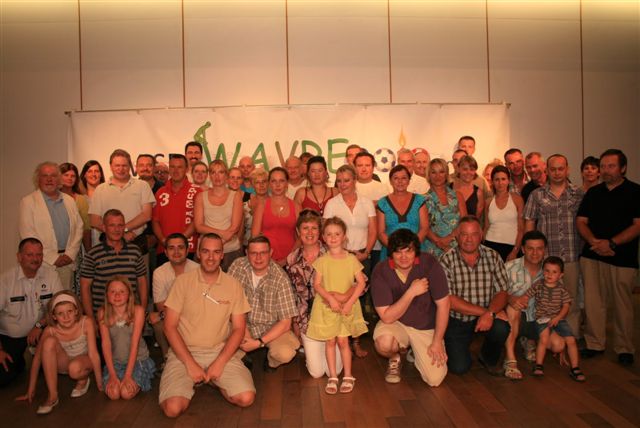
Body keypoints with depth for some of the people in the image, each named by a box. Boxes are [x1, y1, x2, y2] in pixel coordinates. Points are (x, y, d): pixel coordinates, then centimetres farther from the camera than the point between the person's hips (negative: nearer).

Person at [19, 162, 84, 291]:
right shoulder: (28, 202, 1)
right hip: (42, 262, -3)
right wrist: (53, 258, -10)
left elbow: (78, 228, 11)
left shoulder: (69, 200, 14)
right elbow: (27, 234, -6)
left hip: (68, 260, 4)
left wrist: (70, 254, -2)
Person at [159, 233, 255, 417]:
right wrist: (190, 364, -13)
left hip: (221, 352, 1)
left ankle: (214, 379, 11)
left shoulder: (233, 285, 0)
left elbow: (238, 329, 1)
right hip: (185, 352, -1)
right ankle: (193, 381, 10)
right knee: (172, 408, -22)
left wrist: (219, 362, -12)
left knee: (246, 398, -19)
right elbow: (170, 327, -5)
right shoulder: (183, 281, -4)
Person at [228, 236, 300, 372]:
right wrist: (244, 333, -21)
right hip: (243, 323, 3)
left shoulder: (280, 278, -21)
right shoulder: (238, 266, -14)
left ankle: (271, 361, 10)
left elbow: (285, 323, -17)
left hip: (271, 327, -2)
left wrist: (259, 342, -23)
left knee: (285, 353, -30)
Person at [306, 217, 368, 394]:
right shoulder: (322, 260, -2)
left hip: (347, 306, -1)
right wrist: (330, 298, -20)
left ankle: (348, 376, 14)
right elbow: (316, 284, -6)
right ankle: (333, 377, 16)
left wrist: (349, 302, -14)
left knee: (342, 340, 1)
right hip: (326, 305, 1)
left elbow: (361, 283, -6)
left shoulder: (351, 259, -3)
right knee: (330, 341, 5)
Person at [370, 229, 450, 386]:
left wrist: (437, 342, -10)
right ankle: (395, 359, 5)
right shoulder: (381, 271, -20)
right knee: (383, 343, -34)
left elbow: (443, 304, -12)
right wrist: (412, 292, -30)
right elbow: (387, 317, -21)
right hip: (396, 323, 0)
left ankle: (416, 353, 21)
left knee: (435, 379, -13)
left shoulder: (429, 263, -19)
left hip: (426, 327, 1)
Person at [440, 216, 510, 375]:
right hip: (456, 320, -2)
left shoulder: (492, 257, -4)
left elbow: (502, 292, -6)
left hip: (486, 316, 2)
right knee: (459, 367, -12)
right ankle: (455, 348, 26)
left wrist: (490, 313, -26)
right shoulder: (447, 260, -13)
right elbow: (449, 300, -18)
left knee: (501, 329, -29)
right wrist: (484, 311, -21)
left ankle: (488, 359, 6)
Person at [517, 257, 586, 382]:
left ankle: (575, 368, 4)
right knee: (544, 339, -24)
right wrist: (521, 301, -25)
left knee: (571, 340, -11)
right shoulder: (537, 285, -1)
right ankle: (538, 365, -7)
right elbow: (525, 296, -3)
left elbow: (565, 306, -1)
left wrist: (557, 318, -15)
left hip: (558, 318, 2)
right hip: (542, 319, -2)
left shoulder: (562, 289, 1)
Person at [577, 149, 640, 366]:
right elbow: (581, 221, 10)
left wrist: (611, 243, -17)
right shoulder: (593, 192, 13)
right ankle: (594, 344, 17)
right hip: (592, 256, 4)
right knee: (592, 301, 5)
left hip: (623, 257, -3)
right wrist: (593, 241, -9)